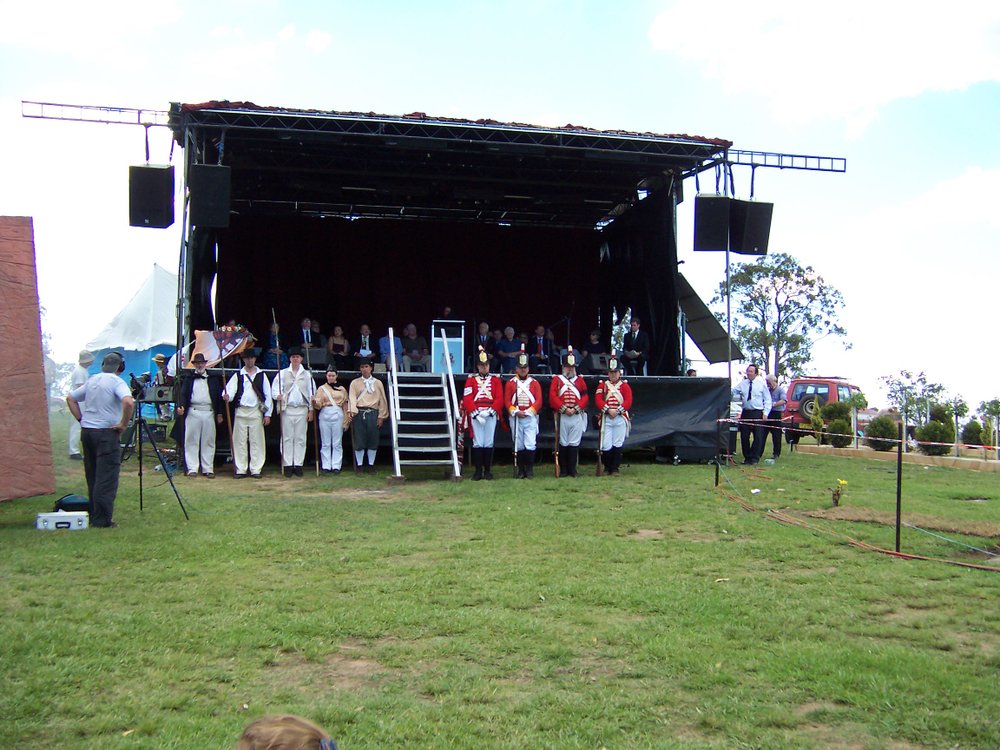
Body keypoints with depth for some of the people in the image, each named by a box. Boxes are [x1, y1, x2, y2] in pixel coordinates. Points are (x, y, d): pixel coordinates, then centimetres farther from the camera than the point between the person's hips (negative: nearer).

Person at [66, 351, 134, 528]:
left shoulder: (91, 381, 13)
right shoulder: (116, 382, -9)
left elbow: (70, 398, 22)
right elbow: (128, 402, -26)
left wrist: (81, 419, 17)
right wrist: (123, 424, -14)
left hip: (86, 431, 7)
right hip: (106, 433, -7)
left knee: (92, 476, 15)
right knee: (106, 478, -4)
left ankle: (93, 516, 22)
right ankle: (102, 520, -5)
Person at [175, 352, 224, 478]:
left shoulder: (213, 379, 13)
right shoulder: (188, 379, 11)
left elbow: (219, 396, 11)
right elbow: (183, 394, 3)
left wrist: (219, 414, 5)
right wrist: (180, 406, -16)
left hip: (209, 413, 1)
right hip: (193, 413, -1)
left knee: (208, 442, 3)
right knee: (191, 441, 0)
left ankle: (208, 469, 7)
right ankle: (192, 468, 5)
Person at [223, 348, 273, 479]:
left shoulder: (261, 375, 9)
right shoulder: (238, 375, 9)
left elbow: (268, 395, 7)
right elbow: (231, 389, -4)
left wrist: (267, 414, 2)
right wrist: (227, 396, -28)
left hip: (256, 411, 0)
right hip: (241, 411, 1)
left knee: (256, 441, 0)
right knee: (240, 441, 2)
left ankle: (256, 470, 6)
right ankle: (240, 469, 8)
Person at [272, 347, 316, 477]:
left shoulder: (307, 374, 11)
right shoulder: (282, 374, 10)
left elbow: (312, 393, 10)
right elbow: (274, 389, 4)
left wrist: (311, 410, 4)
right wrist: (278, 395, -19)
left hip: (302, 409, 1)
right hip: (287, 409, -1)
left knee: (300, 438, 1)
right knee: (287, 438, -1)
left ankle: (298, 465, 5)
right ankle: (287, 465, 1)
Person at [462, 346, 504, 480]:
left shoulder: (495, 380, 10)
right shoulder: (471, 380, 8)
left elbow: (499, 399, 0)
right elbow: (467, 399, -2)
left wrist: (489, 411, -13)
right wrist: (477, 413, -12)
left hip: (491, 415, 1)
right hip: (475, 415, -1)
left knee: (489, 443, 2)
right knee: (477, 443, -2)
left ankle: (488, 470, 10)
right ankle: (478, 471, 4)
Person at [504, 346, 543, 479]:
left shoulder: (534, 383, 7)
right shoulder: (510, 383, 7)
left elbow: (539, 400, 0)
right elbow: (507, 400, 1)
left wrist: (528, 411, -12)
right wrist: (515, 411, -13)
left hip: (531, 417, -1)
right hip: (515, 418, 1)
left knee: (530, 445, -9)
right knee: (519, 446, 5)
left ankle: (529, 469, 0)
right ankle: (521, 470, 14)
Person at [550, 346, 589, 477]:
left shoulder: (580, 380, 13)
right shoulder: (557, 380, 7)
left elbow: (585, 397, 4)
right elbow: (552, 396, -4)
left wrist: (575, 409, -10)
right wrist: (564, 408, -13)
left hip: (577, 416, 1)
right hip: (562, 416, -1)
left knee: (574, 444, 1)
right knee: (563, 443, 2)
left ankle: (572, 470, 6)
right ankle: (563, 470, 8)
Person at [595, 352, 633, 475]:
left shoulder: (625, 385, 9)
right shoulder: (602, 385, 10)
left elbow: (628, 401, -3)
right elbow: (598, 399, -3)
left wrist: (618, 410, -16)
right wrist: (608, 410, -17)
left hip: (620, 418, 0)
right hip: (606, 418, 0)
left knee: (617, 445, 1)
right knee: (606, 446, -3)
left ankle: (615, 469, 9)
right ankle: (607, 468, 14)